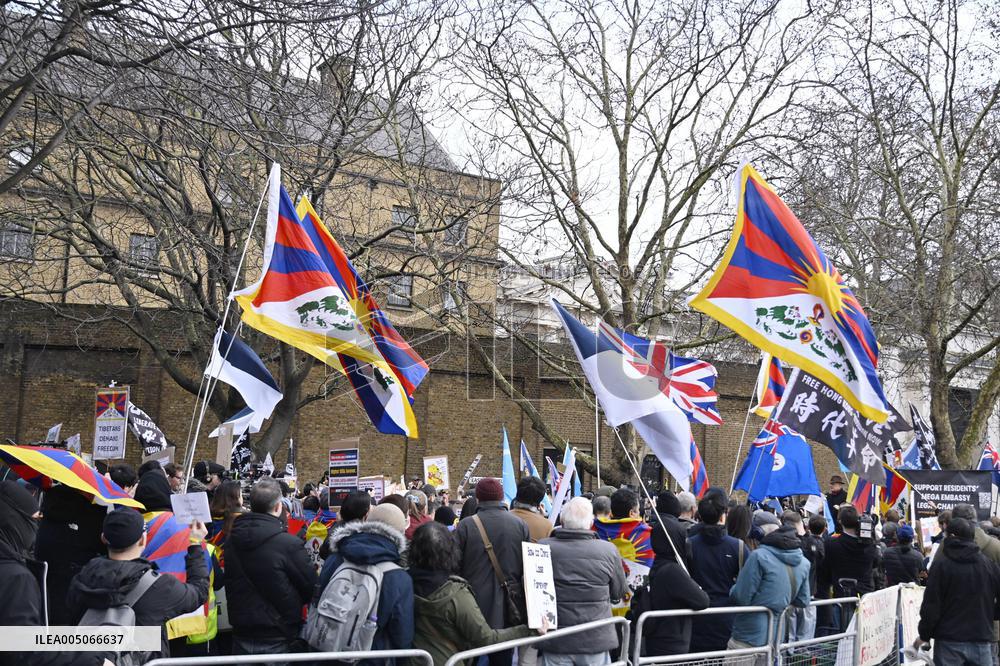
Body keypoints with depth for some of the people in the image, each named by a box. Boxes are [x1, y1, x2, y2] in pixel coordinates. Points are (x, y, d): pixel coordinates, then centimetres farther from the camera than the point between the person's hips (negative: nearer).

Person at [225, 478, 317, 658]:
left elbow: (229, 585, 10)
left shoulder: (231, 541, -3)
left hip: (241, 638, 5)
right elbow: (310, 587, -10)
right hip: (277, 642, -5)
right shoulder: (290, 544, -21)